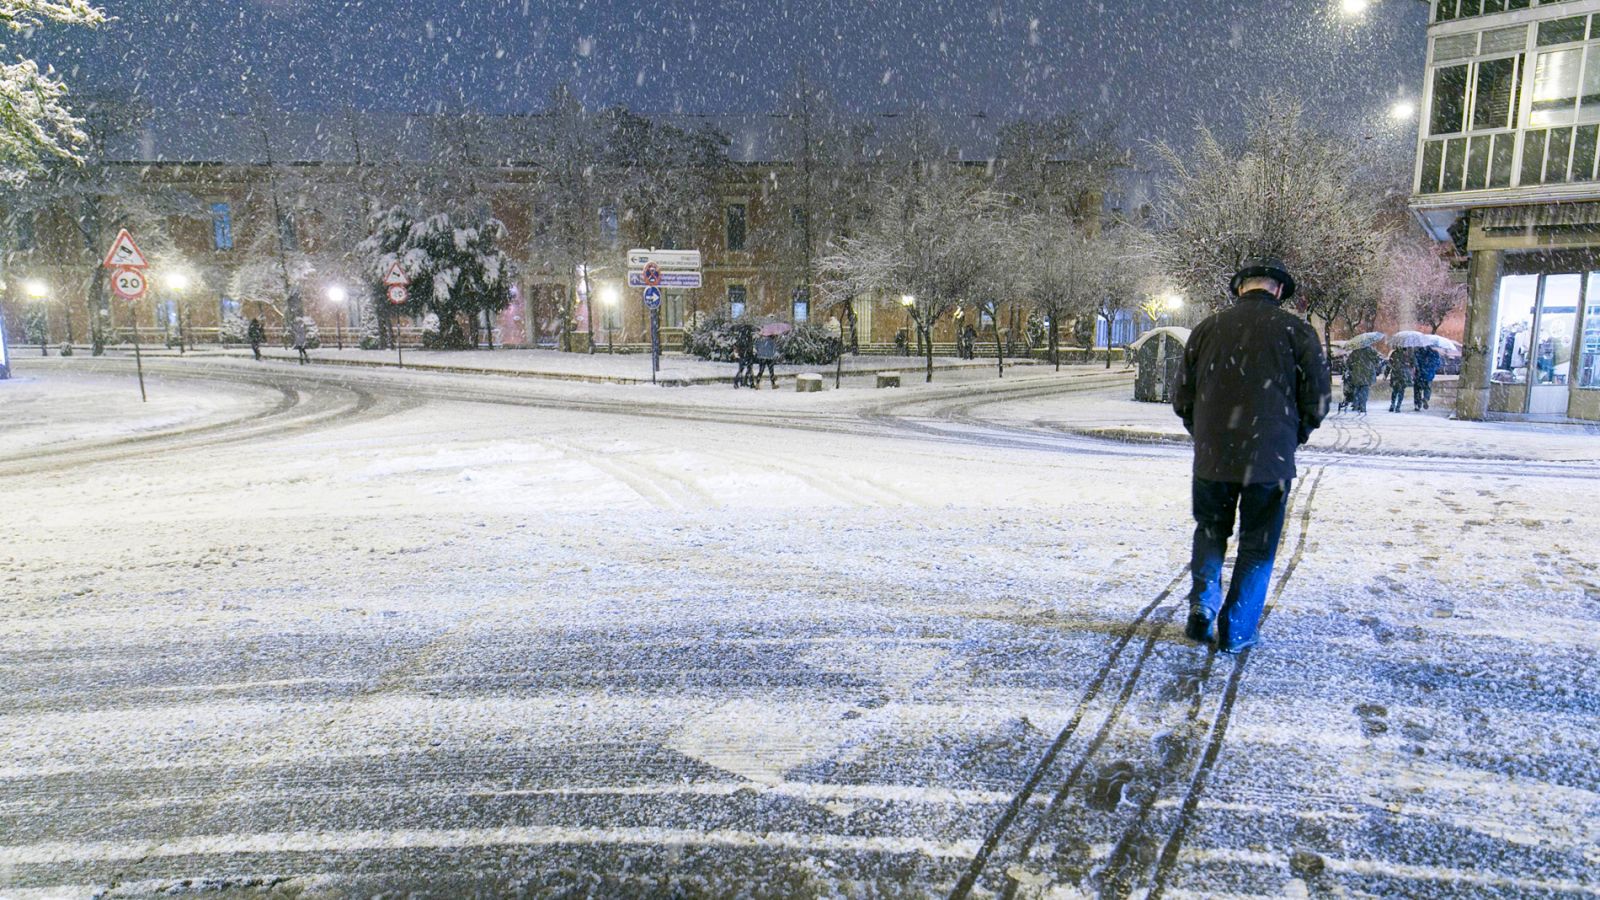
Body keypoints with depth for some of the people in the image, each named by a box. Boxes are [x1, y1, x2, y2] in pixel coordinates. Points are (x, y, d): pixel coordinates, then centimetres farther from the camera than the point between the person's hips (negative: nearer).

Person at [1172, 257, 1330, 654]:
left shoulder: (1207, 328, 2)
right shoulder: (1296, 331, -4)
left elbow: (1182, 398, 6)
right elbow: (1318, 398, -3)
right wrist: (1292, 439, 14)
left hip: (1211, 458, 2)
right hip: (1270, 459, -2)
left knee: (1210, 532, 21)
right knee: (1257, 546, 10)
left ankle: (1203, 605, 10)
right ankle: (1236, 631, 13)